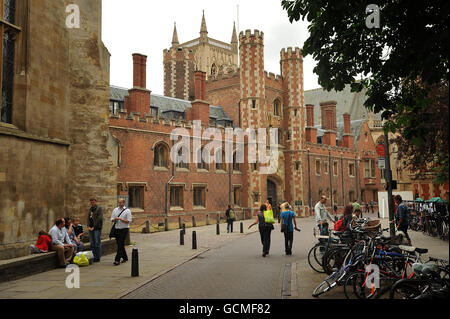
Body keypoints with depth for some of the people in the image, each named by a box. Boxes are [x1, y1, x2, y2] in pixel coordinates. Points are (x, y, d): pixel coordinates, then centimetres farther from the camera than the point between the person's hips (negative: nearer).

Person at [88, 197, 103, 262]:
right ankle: (94, 257, 12)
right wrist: (88, 226, 1)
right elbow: (88, 218, 17)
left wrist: (94, 227, -14)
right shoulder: (90, 209, 18)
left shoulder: (99, 209, -4)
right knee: (92, 244, 7)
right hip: (91, 228, 7)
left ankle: (98, 257, -2)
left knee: (97, 243, -6)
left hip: (97, 228, -7)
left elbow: (99, 218, -12)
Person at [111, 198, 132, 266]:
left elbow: (129, 221, -9)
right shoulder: (115, 210, 11)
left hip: (124, 229, -5)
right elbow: (112, 220, 12)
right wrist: (115, 219, -11)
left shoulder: (127, 211, -3)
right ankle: (125, 258, 26)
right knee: (119, 244, 10)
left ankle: (117, 260, -12)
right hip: (117, 229, 5)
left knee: (120, 245, -11)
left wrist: (121, 219, -18)